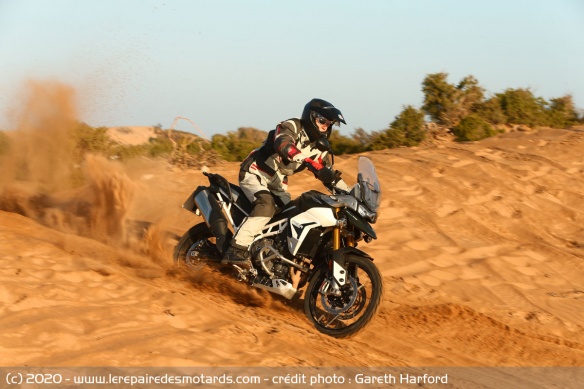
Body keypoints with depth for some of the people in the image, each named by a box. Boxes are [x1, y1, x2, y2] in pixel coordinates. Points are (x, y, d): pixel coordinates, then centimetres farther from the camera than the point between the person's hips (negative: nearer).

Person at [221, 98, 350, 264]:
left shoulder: (320, 148, 6)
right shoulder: (291, 127, -15)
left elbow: (330, 176, 9)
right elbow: (283, 145, -37)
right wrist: (310, 162, -52)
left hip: (276, 182, 8)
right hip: (254, 174, -8)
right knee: (267, 205, -31)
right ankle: (236, 249, -36)